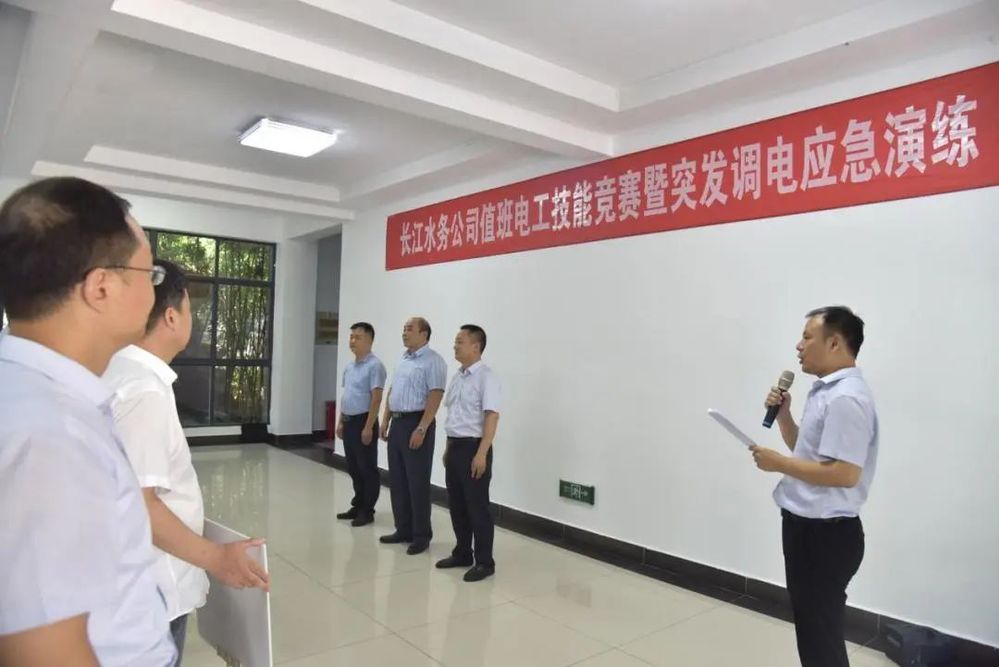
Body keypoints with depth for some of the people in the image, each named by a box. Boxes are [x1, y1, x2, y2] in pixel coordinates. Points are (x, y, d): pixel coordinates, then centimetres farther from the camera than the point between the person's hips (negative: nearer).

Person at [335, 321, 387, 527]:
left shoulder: (374, 365, -14)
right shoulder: (349, 366, 13)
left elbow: (376, 399, -19)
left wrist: (368, 427, -22)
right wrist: (340, 421, 17)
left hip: (363, 421, -9)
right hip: (349, 422, 9)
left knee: (367, 469, 1)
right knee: (353, 468, 15)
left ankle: (367, 511, 9)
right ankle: (357, 506, 27)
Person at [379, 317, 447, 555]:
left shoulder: (433, 360, -11)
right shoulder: (404, 359, 16)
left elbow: (435, 397, -19)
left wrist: (421, 429, -23)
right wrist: (385, 420, 14)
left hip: (416, 423, -9)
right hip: (397, 423, 9)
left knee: (418, 483, -2)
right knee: (398, 481, 12)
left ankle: (421, 535, 8)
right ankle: (403, 530, 23)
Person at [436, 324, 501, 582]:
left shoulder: (486, 377, -13)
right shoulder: (457, 377, 13)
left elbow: (491, 416, -19)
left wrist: (481, 454, -24)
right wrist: (448, 448, 19)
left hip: (473, 447, -8)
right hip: (455, 446, 8)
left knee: (477, 507, 0)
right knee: (457, 504, 15)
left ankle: (484, 561, 11)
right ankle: (462, 553, 28)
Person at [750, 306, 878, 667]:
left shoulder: (846, 397, -22)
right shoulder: (827, 392, 11)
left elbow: (844, 473, -28)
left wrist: (778, 463, -20)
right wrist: (782, 414, 6)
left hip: (825, 533, -10)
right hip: (808, 526, 10)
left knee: (821, 637, 5)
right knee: (813, 628, 23)